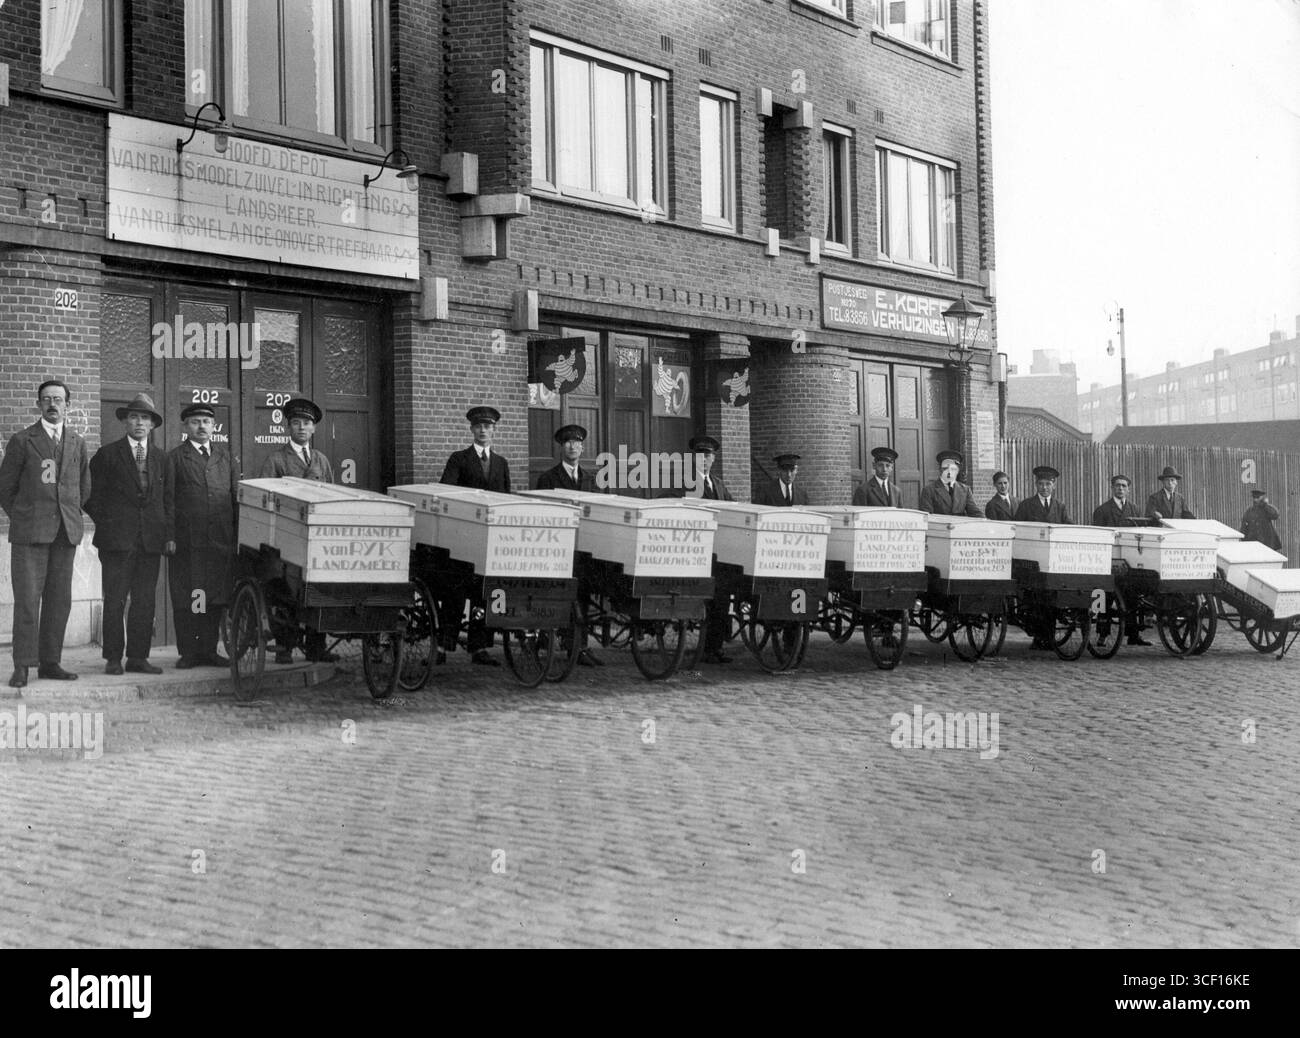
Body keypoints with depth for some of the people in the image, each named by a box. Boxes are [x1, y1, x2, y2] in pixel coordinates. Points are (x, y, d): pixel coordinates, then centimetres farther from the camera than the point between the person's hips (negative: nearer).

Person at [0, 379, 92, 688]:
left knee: (60, 600, 3)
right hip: (29, 534, -4)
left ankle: (50, 662, 9)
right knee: (27, 599, -8)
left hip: (66, 532, 4)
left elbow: (84, 488, 22)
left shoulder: (77, 444, 13)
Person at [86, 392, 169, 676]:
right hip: (117, 538, -3)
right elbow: (91, 496, 4)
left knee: (145, 601, 3)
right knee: (115, 600, -3)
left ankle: (138, 657, 9)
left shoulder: (161, 457, 15)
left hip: (151, 540, 3)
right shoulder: (107, 454, 5)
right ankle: (113, 658, 2)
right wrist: (105, 525, -4)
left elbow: (167, 500, 15)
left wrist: (169, 534, 6)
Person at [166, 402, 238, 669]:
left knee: (216, 597, 5)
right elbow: (168, 500, 0)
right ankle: (188, 652, 6)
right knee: (185, 597, 0)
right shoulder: (175, 458, 5)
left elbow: (237, 497, 14)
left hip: (220, 541, 3)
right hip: (186, 542, -3)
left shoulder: (226, 457, 16)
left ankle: (209, 650, 13)